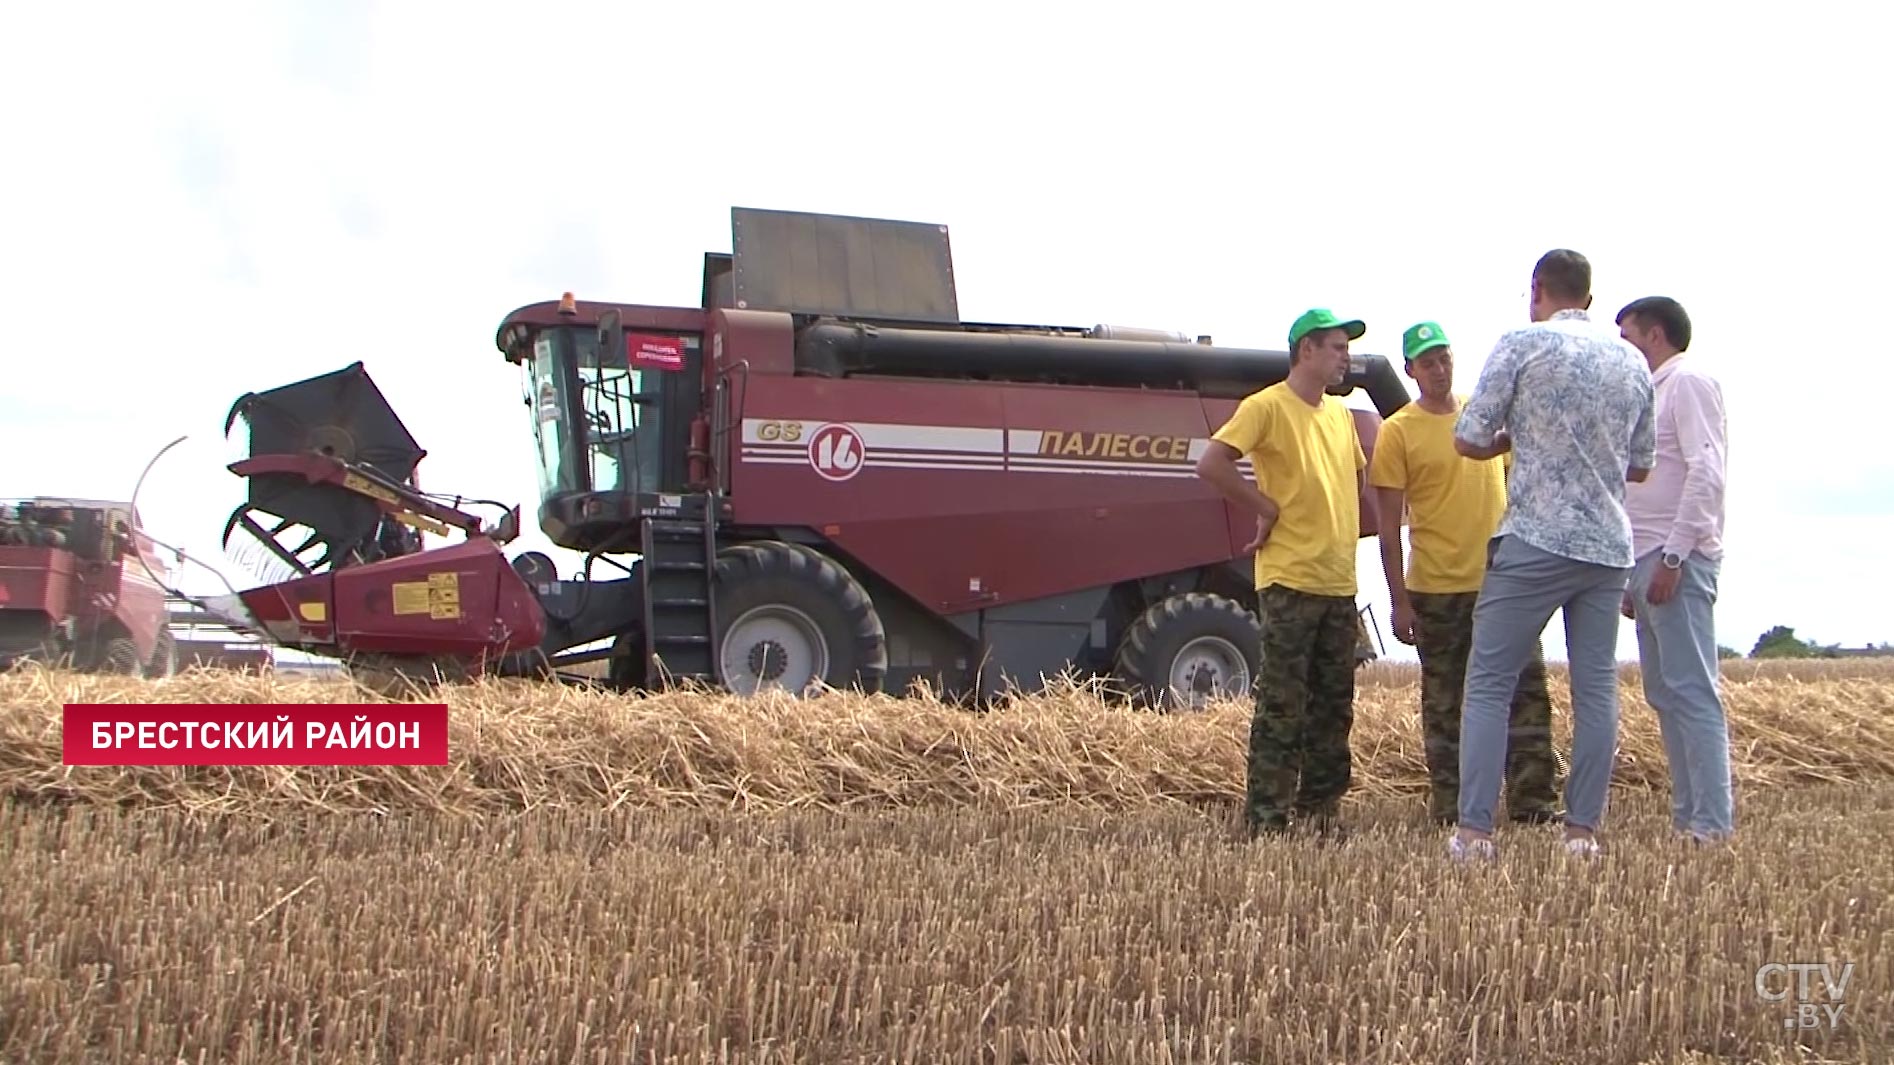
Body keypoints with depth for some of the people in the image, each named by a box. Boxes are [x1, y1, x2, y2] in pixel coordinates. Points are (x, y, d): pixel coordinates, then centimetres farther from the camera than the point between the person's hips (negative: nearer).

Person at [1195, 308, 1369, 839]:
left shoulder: (1342, 414, 16)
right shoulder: (1267, 407, -8)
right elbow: (1211, 464, -19)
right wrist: (1266, 508, -13)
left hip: (1339, 582, 8)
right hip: (1290, 581, -8)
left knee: (1333, 705, 11)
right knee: (1282, 706, -5)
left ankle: (1320, 809, 20)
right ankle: (1265, 816, 0)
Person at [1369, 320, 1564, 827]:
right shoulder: (1397, 432, -4)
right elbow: (1389, 525, -5)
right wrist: (1398, 601, -10)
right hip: (1437, 590, -3)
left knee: (1527, 691, 0)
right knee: (1445, 706, 5)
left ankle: (1534, 803, 6)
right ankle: (1450, 811, 13)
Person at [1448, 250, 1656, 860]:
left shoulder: (1523, 345, -4)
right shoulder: (1632, 360, 12)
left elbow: (1468, 440, -5)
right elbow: (1641, 466, 18)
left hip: (1536, 542, -5)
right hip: (1609, 547, 5)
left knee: (1488, 684, -1)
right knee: (1597, 688, 9)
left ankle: (1474, 831, -5)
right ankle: (1583, 830, 9)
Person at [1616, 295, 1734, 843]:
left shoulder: (1689, 381, -4)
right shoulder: (1654, 391, 24)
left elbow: (1706, 473, -16)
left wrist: (1674, 556, -21)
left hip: (1677, 561, -10)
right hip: (1648, 561, 10)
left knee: (1691, 691, -11)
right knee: (1664, 694, 9)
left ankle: (1713, 824, -11)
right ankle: (1687, 815, 13)